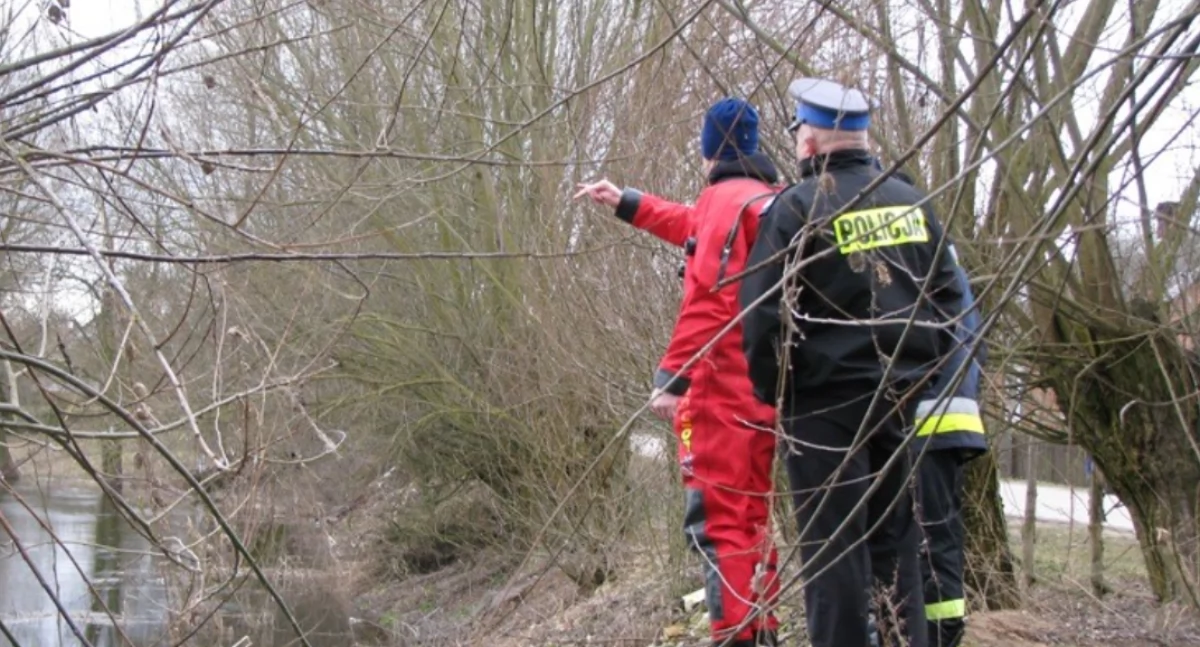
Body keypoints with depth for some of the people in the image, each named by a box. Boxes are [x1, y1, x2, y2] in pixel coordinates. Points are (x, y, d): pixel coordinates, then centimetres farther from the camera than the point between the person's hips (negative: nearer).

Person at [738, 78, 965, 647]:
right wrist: (916, 368, 17)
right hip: (900, 399, 6)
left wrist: (770, 389, -3)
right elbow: (947, 300, 11)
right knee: (895, 539, 15)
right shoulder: (911, 202, 7)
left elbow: (764, 313, -15)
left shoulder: (797, 206, -11)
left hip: (825, 401, -6)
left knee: (832, 545, 0)